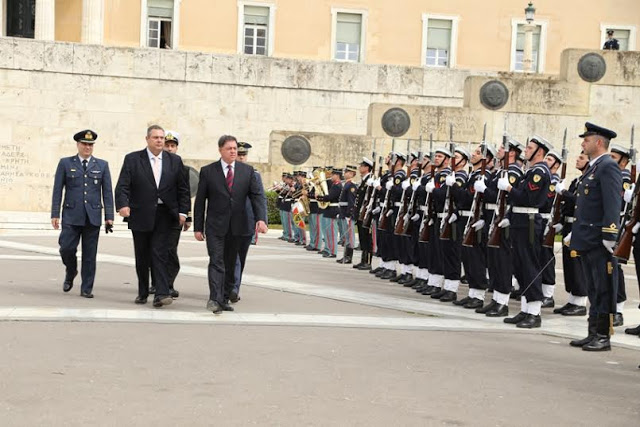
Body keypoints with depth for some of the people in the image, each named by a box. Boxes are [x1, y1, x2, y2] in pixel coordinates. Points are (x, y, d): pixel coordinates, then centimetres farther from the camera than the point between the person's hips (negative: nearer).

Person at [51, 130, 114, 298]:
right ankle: (71, 272, 24)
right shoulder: (65, 163, 6)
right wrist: (55, 214, -2)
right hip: (71, 215, -1)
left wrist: (109, 217, 0)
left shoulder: (102, 165, 9)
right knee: (66, 248, -7)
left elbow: (107, 192, 7)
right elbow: (57, 190, 4)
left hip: (93, 216, 1)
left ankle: (86, 289, 10)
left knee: (90, 254, 1)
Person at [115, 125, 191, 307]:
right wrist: (123, 205, -24)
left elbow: (183, 189, 9)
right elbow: (122, 186, -7)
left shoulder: (175, 161, 6)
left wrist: (183, 212, 0)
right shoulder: (132, 159, 0)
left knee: (160, 254, -9)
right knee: (142, 257, 9)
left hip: (164, 215, 0)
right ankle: (143, 293, 23)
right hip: (140, 215, 0)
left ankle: (161, 294, -12)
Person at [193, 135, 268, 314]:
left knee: (230, 264, 10)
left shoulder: (247, 171, 6)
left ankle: (224, 300, 19)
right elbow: (200, 201, 2)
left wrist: (261, 218, -15)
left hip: (237, 227, 3)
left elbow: (257, 196, 1)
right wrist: (198, 227, -1)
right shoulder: (208, 171, 1)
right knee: (216, 262, -13)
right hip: (215, 227, -3)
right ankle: (215, 299, -20)